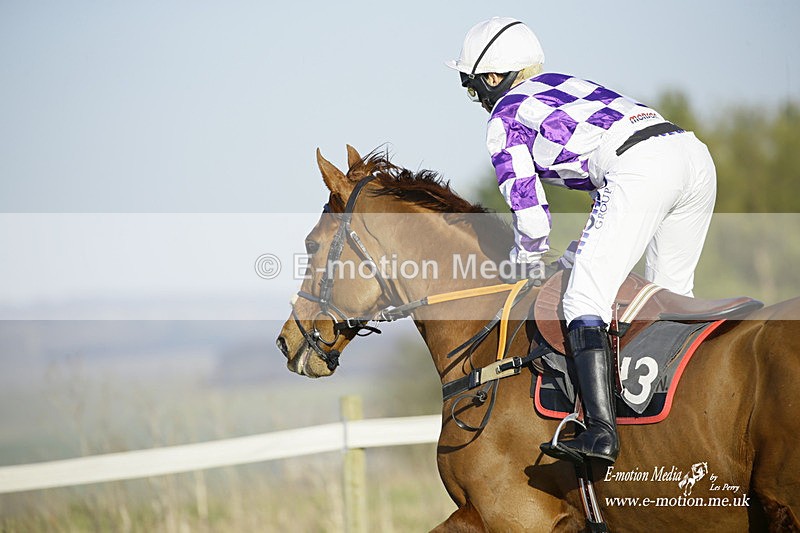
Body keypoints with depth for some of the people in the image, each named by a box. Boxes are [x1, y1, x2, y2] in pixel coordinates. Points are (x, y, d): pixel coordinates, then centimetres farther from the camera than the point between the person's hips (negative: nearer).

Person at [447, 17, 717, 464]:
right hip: (695, 153, 8)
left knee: (585, 301, -9)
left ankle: (601, 431, -23)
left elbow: (530, 213, 10)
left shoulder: (505, 118, 12)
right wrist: (585, 252, 38)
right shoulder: (564, 86, 35)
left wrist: (529, 260, 31)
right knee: (670, 298, 20)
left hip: (642, 170, -8)